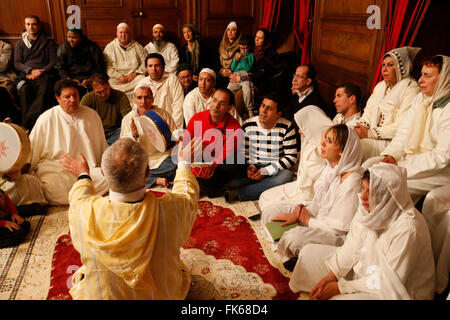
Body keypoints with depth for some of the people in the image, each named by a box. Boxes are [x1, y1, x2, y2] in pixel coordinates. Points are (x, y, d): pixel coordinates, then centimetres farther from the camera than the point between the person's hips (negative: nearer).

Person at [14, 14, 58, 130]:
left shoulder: (48, 43, 19)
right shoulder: (20, 44, 24)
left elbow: (53, 62, 10)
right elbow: (17, 63, 13)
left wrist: (41, 72, -8)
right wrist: (31, 70, -8)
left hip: (44, 74, -1)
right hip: (25, 74, 1)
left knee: (45, 89, -37)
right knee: (24, 90, -34)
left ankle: (27, 123, -42)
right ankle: (27, 128, -38)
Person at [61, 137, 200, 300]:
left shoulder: (84, 212, -32)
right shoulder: (172, 209, -35)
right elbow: (188, 194, -8)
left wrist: (83, 176, 18)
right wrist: (183, 164, 12)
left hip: (99, 295, 1)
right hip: (165, 295, 0)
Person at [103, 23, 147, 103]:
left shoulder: (137, 46, 14)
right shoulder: (110, 47, 12)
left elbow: (144, 62, 7)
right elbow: (107, 66, 4)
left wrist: (135, 74, -7)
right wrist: (118, 76, -11)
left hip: (135, 76, 1)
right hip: (117, 78, 0)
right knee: (110, 84, -32)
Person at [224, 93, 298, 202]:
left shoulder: (287, 128, -4)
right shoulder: (248, 126, 1)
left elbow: (291, 157, -6)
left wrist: (266, 171, -14)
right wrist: (249, 167, -13)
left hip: (275, 170, 1)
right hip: (253, 169, 0)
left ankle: (237, 194, -34)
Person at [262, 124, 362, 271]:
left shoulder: (351, 180, -25)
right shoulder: (330, 168, 1)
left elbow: (342, 225, -22)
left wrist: (309, 220, -12)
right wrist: (298, 212, -5)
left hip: (338, 236, -9)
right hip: (318, 218, 9)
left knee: (292, 238, -34)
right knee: (270, 212, 3)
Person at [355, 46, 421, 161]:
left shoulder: (411, 88, -6)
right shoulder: (380, 86, 20)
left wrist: (369, 133, -18)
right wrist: (361, 126, -5)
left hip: (391, 142, -7)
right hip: (373, 139, 7)